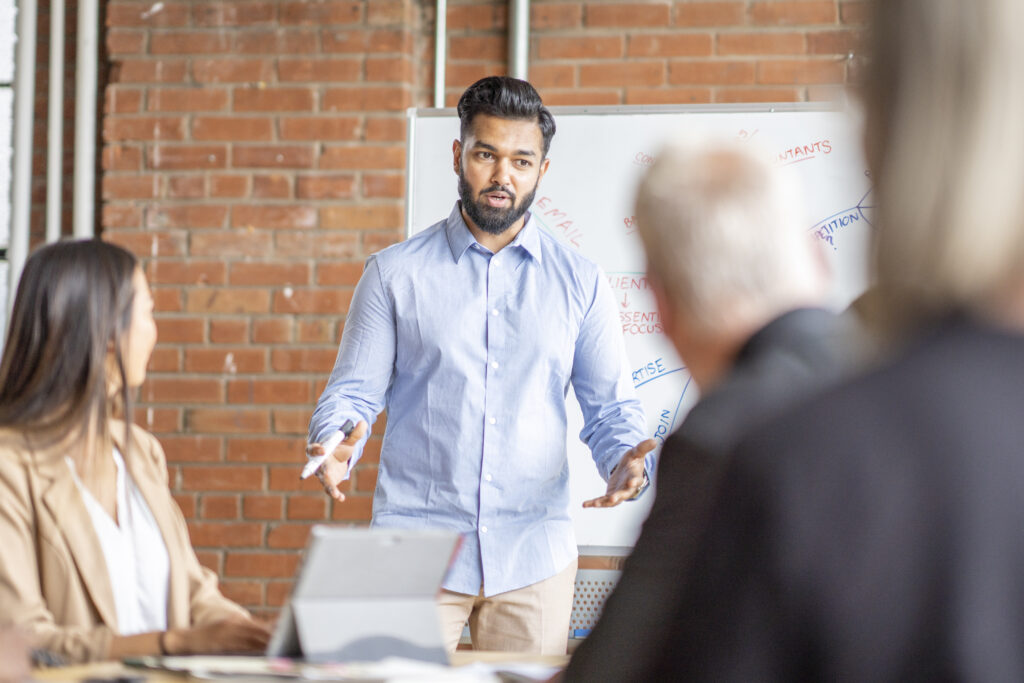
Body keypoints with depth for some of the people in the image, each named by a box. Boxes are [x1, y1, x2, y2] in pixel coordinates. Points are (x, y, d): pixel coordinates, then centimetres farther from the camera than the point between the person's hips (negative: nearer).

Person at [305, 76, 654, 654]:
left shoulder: (580, 282, 9)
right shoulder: (395, 274, 6)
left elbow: (611, 405, 10)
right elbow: (354, 393, 6)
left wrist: (627, 461, -12)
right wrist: (336, 446, -16)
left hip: (534, 557, 1)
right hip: (415, 548, -1)